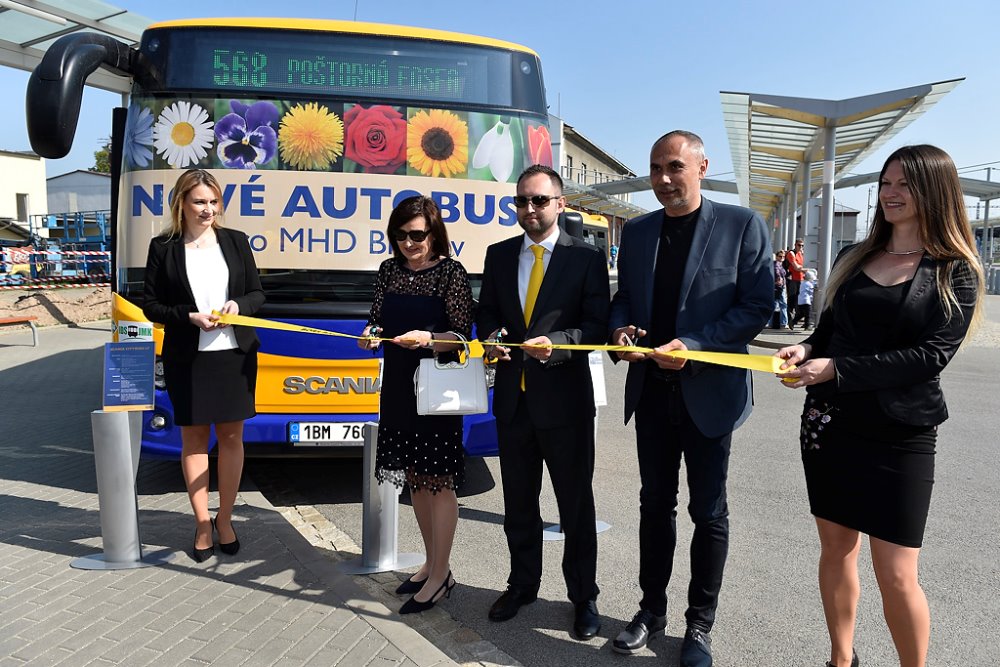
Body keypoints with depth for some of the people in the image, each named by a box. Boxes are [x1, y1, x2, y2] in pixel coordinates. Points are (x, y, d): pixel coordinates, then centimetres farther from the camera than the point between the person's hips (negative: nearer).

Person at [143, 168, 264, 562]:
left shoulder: (235, 241, 5)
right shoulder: (163, 247, 0)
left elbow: (257, 294, 8)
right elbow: (151, 305, 0)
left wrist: (238, 304, -13)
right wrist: (190, 316, -15)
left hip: (235, 354, 1)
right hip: (187, 358, -1)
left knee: (231, 436, 6)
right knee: (194, 438, 7)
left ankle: (224, 519, 22)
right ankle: (202, 524, 20)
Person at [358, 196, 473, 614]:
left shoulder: (451, 272, -9)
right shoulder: (389, 270, 7)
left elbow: (461, 335, -10)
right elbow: (378, 318, 14)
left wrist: (428, 339, -28)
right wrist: (371, 334, -8)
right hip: (398, 384, 6)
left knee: (438, 480, 1)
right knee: (413, 477, 14)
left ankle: (440, 577, 13)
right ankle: (433, 563, 30)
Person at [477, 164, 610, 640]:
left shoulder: (587, 257, -5)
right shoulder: (499, 255, 8)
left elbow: (597, 326, -8)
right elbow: (487, 312, 13)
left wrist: (557, 345, -25)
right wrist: (492, 338, -9)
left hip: (565, 399, -4)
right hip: (512, 398, 4)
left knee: (576, 504, 9)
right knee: (518, 502, 18)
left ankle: (583, 596, 27)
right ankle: (522, 584, 37)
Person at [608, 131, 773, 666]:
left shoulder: (742, 225, -6)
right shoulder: (637, 231, 8)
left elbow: (758, 304, -11)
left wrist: (693, 346, -21)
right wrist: (620, 327, -9)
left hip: (708, 390, -4)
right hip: (651, 389, 4)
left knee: (708, 512, 9)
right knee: (655, 503, 15)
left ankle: (700, 623, 27)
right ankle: (652, 608, 32)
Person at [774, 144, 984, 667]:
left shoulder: (955, 272, -4)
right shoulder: (854, 259, 9)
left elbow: (931, 354, -14)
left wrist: (836, 369, -22)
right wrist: (805, 349, -8)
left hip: (900, 435, -4)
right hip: (830, 423, 4)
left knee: (896, 576, 0)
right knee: (836, 549, 13)